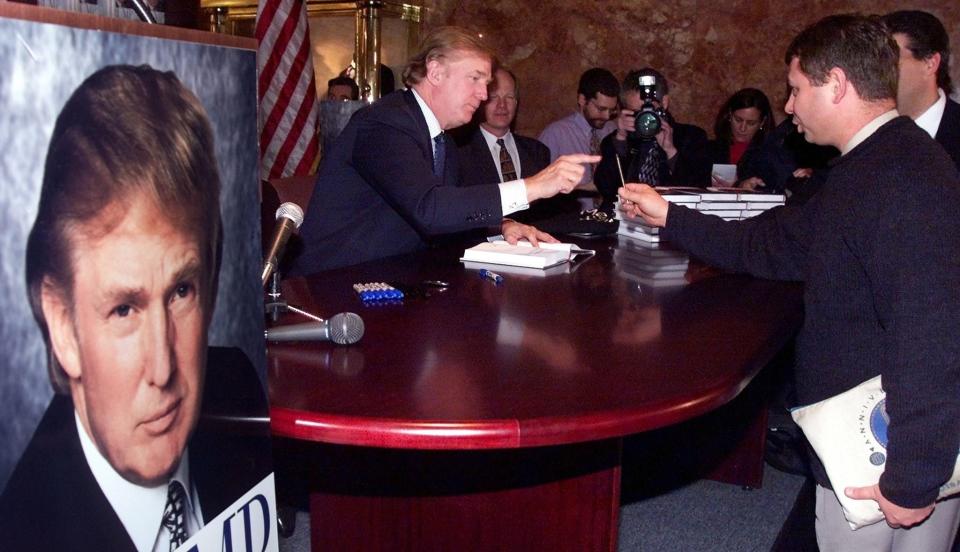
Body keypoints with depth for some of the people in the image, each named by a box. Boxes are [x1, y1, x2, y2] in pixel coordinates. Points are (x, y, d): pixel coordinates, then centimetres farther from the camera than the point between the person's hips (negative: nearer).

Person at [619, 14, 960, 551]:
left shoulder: (905, 178, -24)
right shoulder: (869, 169, 10)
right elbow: (772, 244, 17)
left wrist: (912, 481, -25)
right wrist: (668, 215, 18)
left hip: (890, 461, -9)